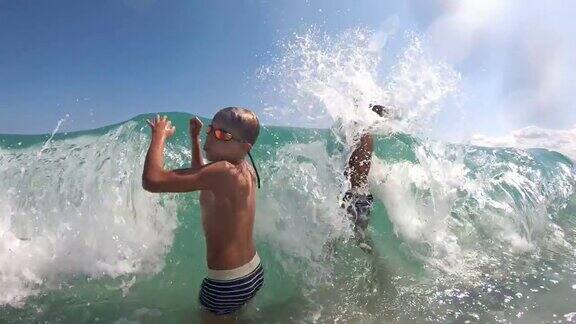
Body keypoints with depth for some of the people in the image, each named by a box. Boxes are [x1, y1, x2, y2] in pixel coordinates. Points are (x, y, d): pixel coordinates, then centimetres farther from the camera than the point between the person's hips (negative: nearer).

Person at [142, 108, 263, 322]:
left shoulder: (224, 171, -27)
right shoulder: (245, 169, 1)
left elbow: (152, 181, -31)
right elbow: (203, 178, 21)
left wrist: (159, 135, -15)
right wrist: (195, 139, 15)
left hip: (227, 283, -8)